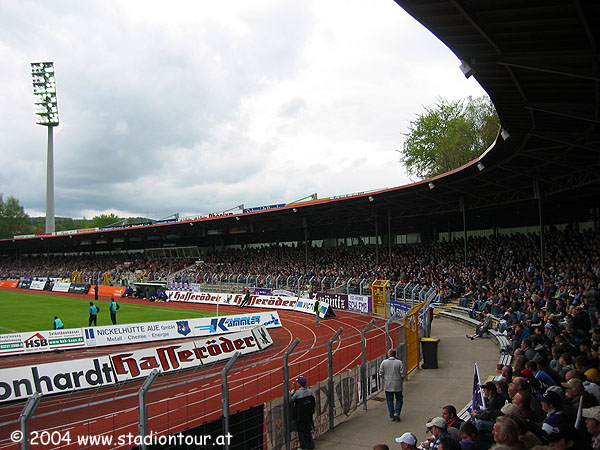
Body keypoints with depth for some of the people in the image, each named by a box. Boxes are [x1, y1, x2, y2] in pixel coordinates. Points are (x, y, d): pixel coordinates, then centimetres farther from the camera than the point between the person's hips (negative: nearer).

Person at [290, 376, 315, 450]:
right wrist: (311, 411, 19)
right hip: (309, 416, 5)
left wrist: (293, 390, 0)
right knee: (308, 430, 17)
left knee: (301, 430, 8)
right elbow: (313, 403, 6)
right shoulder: (310, 392, -3)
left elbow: (291, 400, -6)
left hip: (300, 415, -5)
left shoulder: (297, 393, -20)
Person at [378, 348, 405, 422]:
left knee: (390, 401, 11)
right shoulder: (399, 362, -8)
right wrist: (401, 379, 11)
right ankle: (396, 413, 3)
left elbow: (381, 374, -4)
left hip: (387, 385, 1)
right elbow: (403, 374, -9)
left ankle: (392, 416, 13)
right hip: (397, 385, -1)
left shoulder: (384, 362, -6)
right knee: (399, 399, 17)